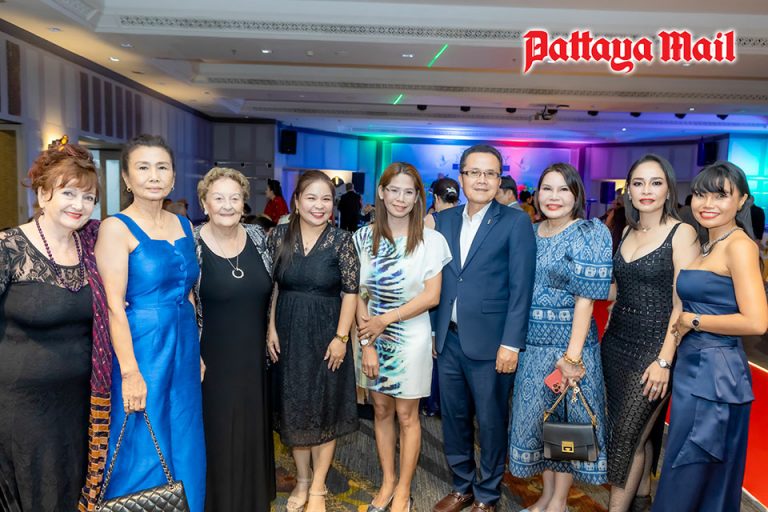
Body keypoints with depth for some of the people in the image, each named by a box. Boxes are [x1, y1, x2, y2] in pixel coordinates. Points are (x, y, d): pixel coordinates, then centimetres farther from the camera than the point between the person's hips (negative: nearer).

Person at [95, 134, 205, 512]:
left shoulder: (184, 226, 8)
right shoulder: (116, 228, -10)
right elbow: (113, 305, -15)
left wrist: (197, 352, 12)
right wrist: (130, 371, -18)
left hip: (183, 348, 6)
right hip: (141, 350, -6)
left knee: (184, 446, 16)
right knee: (144, 451, 7)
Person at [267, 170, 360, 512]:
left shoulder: (342, 240, -8)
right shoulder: (279, 236, -1)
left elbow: (351, 292, -7)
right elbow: (270, 286, 4)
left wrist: (340, 337, -12)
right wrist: (271, 329, -1)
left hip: (327, 336, -2)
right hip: (288, 336, 3)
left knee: (325, 408, 9)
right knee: (293, 408, 13)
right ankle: (302, 480, 33)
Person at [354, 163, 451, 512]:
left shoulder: (430, 240, -8)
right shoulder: (364, 237, -1)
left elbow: (431, 296, -10)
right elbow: (359, 295, -1)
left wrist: (385, 319, -14)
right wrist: (367, 342, -7)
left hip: (410, 337, -3)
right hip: (374, 335, 3)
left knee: (406, 415, 9)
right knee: (381, 411, 14)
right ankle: (387, 481, 33)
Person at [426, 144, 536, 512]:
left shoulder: (515, 222, -5)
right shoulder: (443, 219, 8)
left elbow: (521, 288, -9)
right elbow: (437, 281, 10)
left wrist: (511, 343, -14)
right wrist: (434, 330, 8)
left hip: (489, 342, -4)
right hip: (448, 339, 4)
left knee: (490, 422, 10)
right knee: (453, 417, 16)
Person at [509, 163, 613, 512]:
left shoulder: (590, 234, -10)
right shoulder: (530, 232, 6)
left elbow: (586, 298, -15)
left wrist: (572, 355, -19)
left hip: (567, 342, -5)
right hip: (530, 343, 5)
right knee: (537, 418, 15)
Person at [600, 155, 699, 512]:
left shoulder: (681, 233, -11)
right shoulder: (628, 232, 8)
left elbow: (682, 303, -15)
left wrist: (665, 360, -18)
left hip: (653, 346, -6)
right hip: (617, 341, 6)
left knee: (628, 434, -1)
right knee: (639, 430, 18)